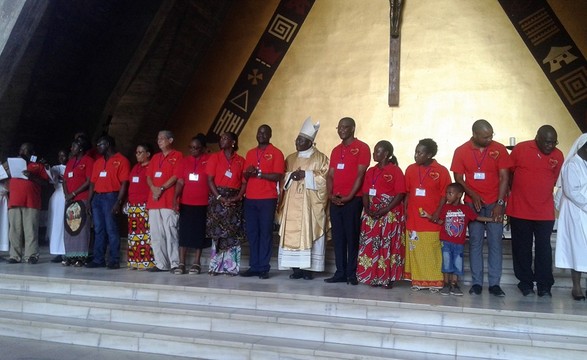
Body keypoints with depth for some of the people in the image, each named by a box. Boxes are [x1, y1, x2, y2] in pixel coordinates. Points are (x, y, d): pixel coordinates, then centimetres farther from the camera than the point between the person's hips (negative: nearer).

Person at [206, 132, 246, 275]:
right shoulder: (214, 157, 7)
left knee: (233, 234, -1)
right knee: (217, 233, -2)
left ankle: (231, 266, 4)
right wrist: (219, 197, -13)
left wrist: (238, 197, -12)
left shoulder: (241, 161, 9)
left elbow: (244, 182, 4)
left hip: (235, 201, 1)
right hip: (217, 198, -1)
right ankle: (216, 266, 4)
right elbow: (210, 180, -1)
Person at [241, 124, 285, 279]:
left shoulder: (276, 153, 1)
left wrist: (259, 173, -11)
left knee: (265, 233, -3)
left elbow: (278, 176, -9)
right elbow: (245, 176, 18)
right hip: (250, 199, 5)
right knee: (251, 233, 4)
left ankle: (264, 268, 0)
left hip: (267, 199, -5)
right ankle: (254, 266, 10)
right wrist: (248, 173, -5)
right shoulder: (250, 153, 18)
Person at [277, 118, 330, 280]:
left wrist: (306, 175, -14)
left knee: (309, 233, -5)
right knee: (292, 234, 0)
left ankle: (308, 268, 1)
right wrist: (291, 176, -6)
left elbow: (323, 179, -7)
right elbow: (282, 178, 14)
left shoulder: (320, 158, 3)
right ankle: (296, 268, 6)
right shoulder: (290, 158, 16)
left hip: (310, 204, -4)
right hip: (292, 204, 4)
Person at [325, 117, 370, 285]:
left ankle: (352, 274, 3)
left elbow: (360, 175, -8)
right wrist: (330, 194, -1)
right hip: (335, 200, 6)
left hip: (352, 200, -6)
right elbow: (330, 175, 14)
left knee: (352, 237, -3)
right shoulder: (336, 150, 17)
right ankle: (340, 273, 13)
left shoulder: (362, 148, -2)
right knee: (338, 238, 7)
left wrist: (349, 197, -13)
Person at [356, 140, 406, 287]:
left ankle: (388, 277, 5)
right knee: (370, 245, 4)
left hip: (391, 215, -6)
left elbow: (400, 194, -11)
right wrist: (367, 210, -6)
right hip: (372, 214, 6)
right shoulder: (370, 171, 13)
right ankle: (373, 276, 12)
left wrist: (384, 211, -16)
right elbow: (365, 193, 12)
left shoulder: (396, 171, -5)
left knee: (389, 246, -2)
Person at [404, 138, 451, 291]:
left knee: (432, 252, 1)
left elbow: (445, 195, -3)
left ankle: (434, 281, 10)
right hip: (413, 218, 4)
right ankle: (417, 280, 15)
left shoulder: (441, 171, -5)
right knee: (415, 251, 7)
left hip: (432, 220, -3)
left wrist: (437, 213, -11)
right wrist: (405, 210, 5)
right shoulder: (410, 169, 7)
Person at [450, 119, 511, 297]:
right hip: (473, 202, 0)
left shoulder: (499, 149, -3)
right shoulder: (461, 151, -2)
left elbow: (504, 177, -3)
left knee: (495, 242, 0)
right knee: (475, 242, 3)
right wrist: (472, 194, -13)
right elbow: (458, 178, 1)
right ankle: (477, 283, 8)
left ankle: (494, 283, 6)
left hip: (494, 202, 0)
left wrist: (500, 203, -10)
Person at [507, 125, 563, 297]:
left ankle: (544, 285, 13)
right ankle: (525, 282, 21)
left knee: (544, 249, 4)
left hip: (545, 212, 1)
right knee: (522, 248, 9)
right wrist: (517, 193, 7)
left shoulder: (558, 156, 0)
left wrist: (541, 194, 7)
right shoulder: (520, 149, -5)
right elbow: (509, 173, 6)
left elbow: (555, 180, 11)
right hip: (519, 210, -1)